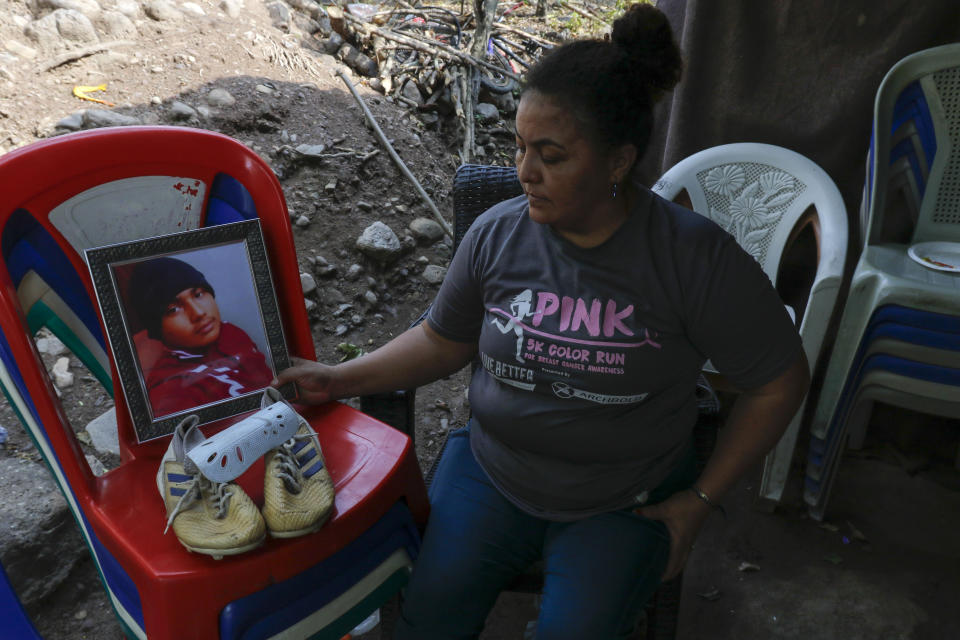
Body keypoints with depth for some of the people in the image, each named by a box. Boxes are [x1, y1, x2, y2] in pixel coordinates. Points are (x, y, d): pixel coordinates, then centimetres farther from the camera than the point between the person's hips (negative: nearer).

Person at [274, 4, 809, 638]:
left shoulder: (696, 258, -18)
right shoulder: (496, 235, -8)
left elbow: (780, 380, -7)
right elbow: (443, 341, 5)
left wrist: (699, 501, -5)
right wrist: (342, 379, -5)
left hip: (625, 505, -1)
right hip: (491, 470, 2)